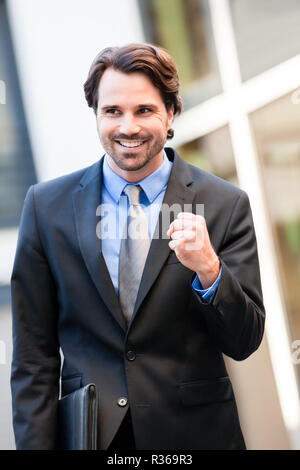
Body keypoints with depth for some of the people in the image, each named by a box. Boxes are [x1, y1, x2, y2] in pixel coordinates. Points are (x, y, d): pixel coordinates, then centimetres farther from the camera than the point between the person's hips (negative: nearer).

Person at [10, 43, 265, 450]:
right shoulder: (46, 205, -3)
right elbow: (33, 355, -1)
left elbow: (244, 344, -6)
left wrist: (209, 271, -24)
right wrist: (36, 444, -8)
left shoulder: (225, 204, -6)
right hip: (86, 433, 1)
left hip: (195, 433, 0)